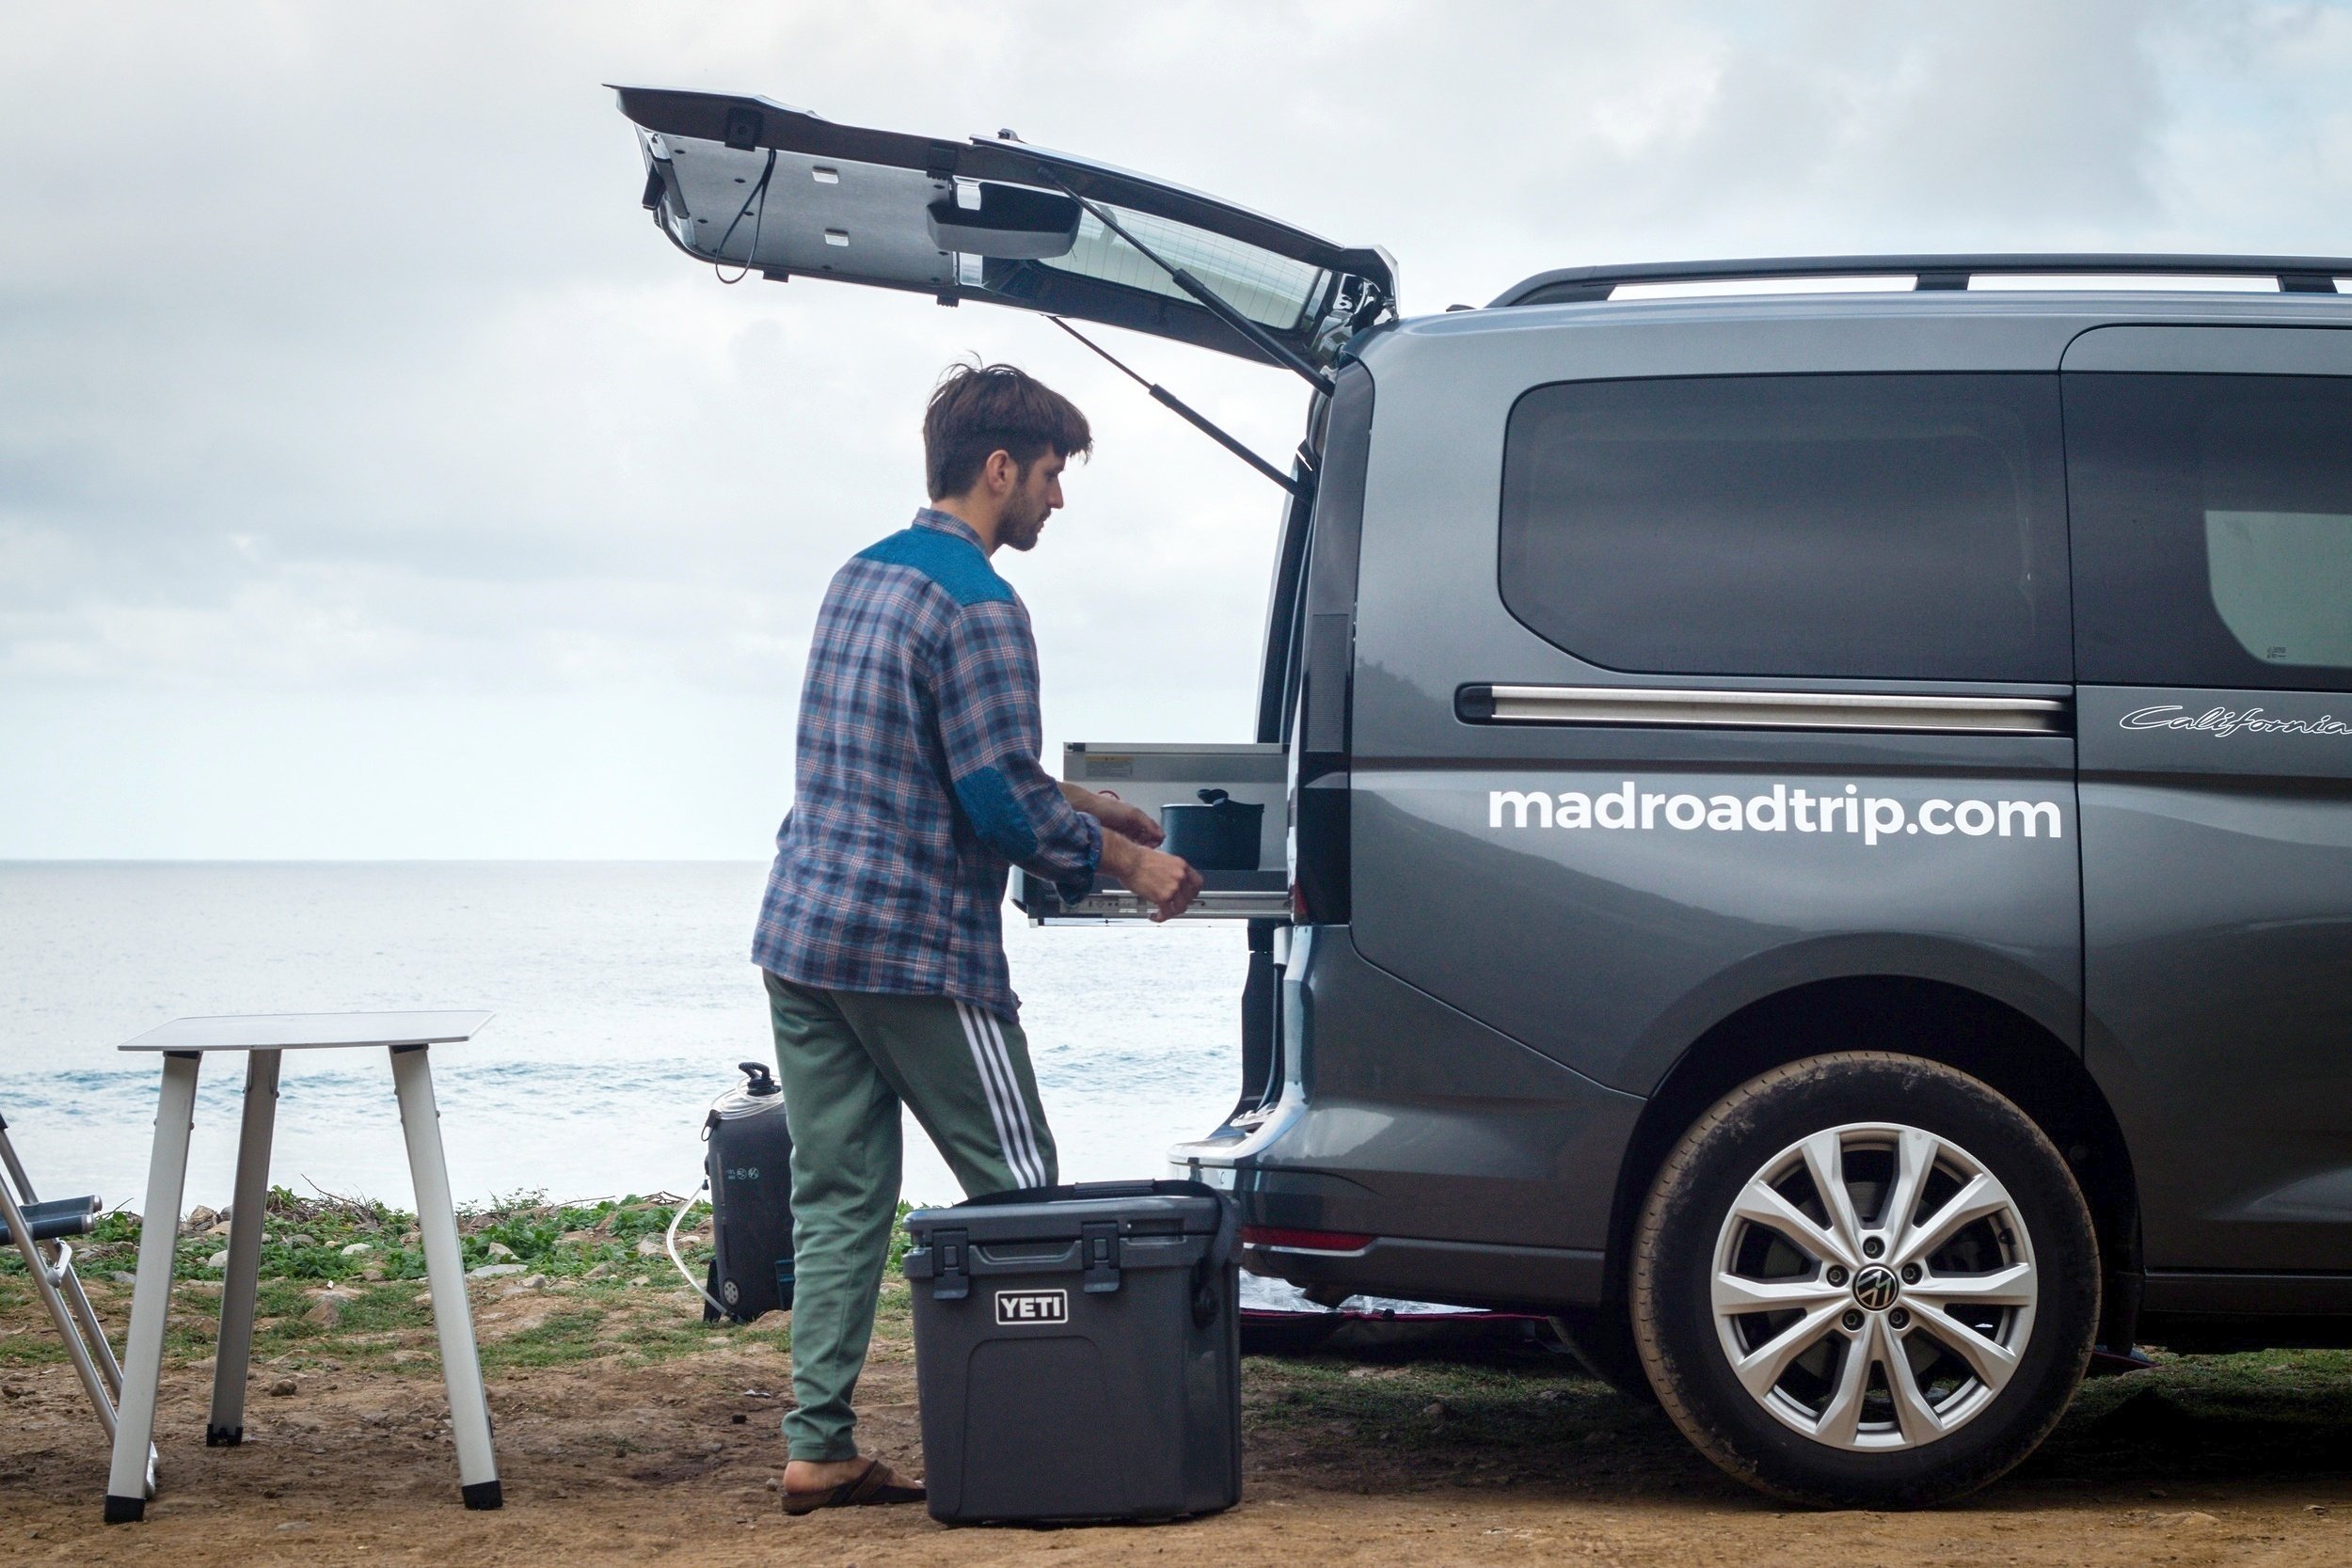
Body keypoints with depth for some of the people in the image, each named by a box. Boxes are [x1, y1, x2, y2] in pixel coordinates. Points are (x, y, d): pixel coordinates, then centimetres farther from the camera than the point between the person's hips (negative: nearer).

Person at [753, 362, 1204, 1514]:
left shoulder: (862, 577, 17)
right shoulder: (977, 608, -13)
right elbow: (1000, 806, -17)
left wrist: (1078, 807, 25)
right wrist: (1124, 860, -4)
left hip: (800, 933, 9)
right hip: (915, 949, -8)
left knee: (836, 1197, 9)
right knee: (1018, 1196, 2)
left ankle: (818, 1447, 7)